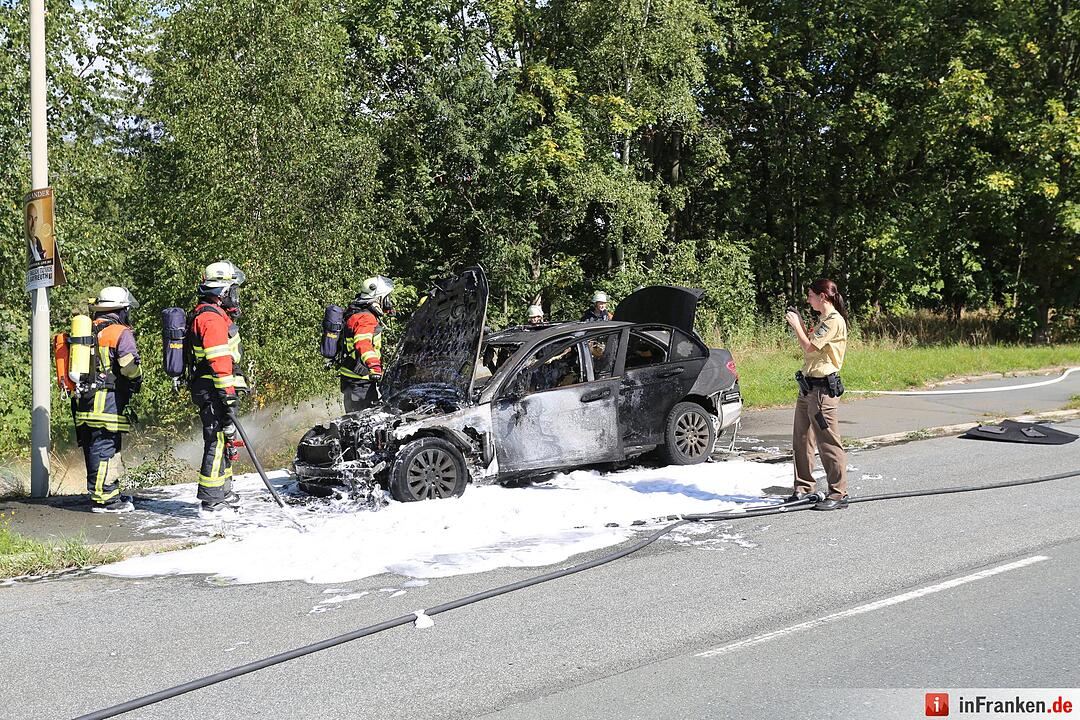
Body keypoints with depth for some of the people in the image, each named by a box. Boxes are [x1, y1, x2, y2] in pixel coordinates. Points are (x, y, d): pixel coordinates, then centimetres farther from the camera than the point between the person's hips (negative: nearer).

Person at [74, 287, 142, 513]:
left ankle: (111, 493, 24)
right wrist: (137, 380, 3)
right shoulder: (120, 333, -7)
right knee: (105, 447, -6)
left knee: (94, 447, 13)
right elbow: (130, 366, -16)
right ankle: (103, 498, -5)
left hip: (84, 399, 8)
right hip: (107, 400, -8)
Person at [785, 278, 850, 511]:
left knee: (828, 442, -8)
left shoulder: (834, 320, -12)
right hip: (808, 386, 10)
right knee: (801, 440, 13)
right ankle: (803, 488, 22)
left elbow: (809, 348, -18)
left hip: (823, 388, -10)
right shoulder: (824, 320, 20)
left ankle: (838, 494, -4)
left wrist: (796, 325, -6)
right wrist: (799, 325, 13)